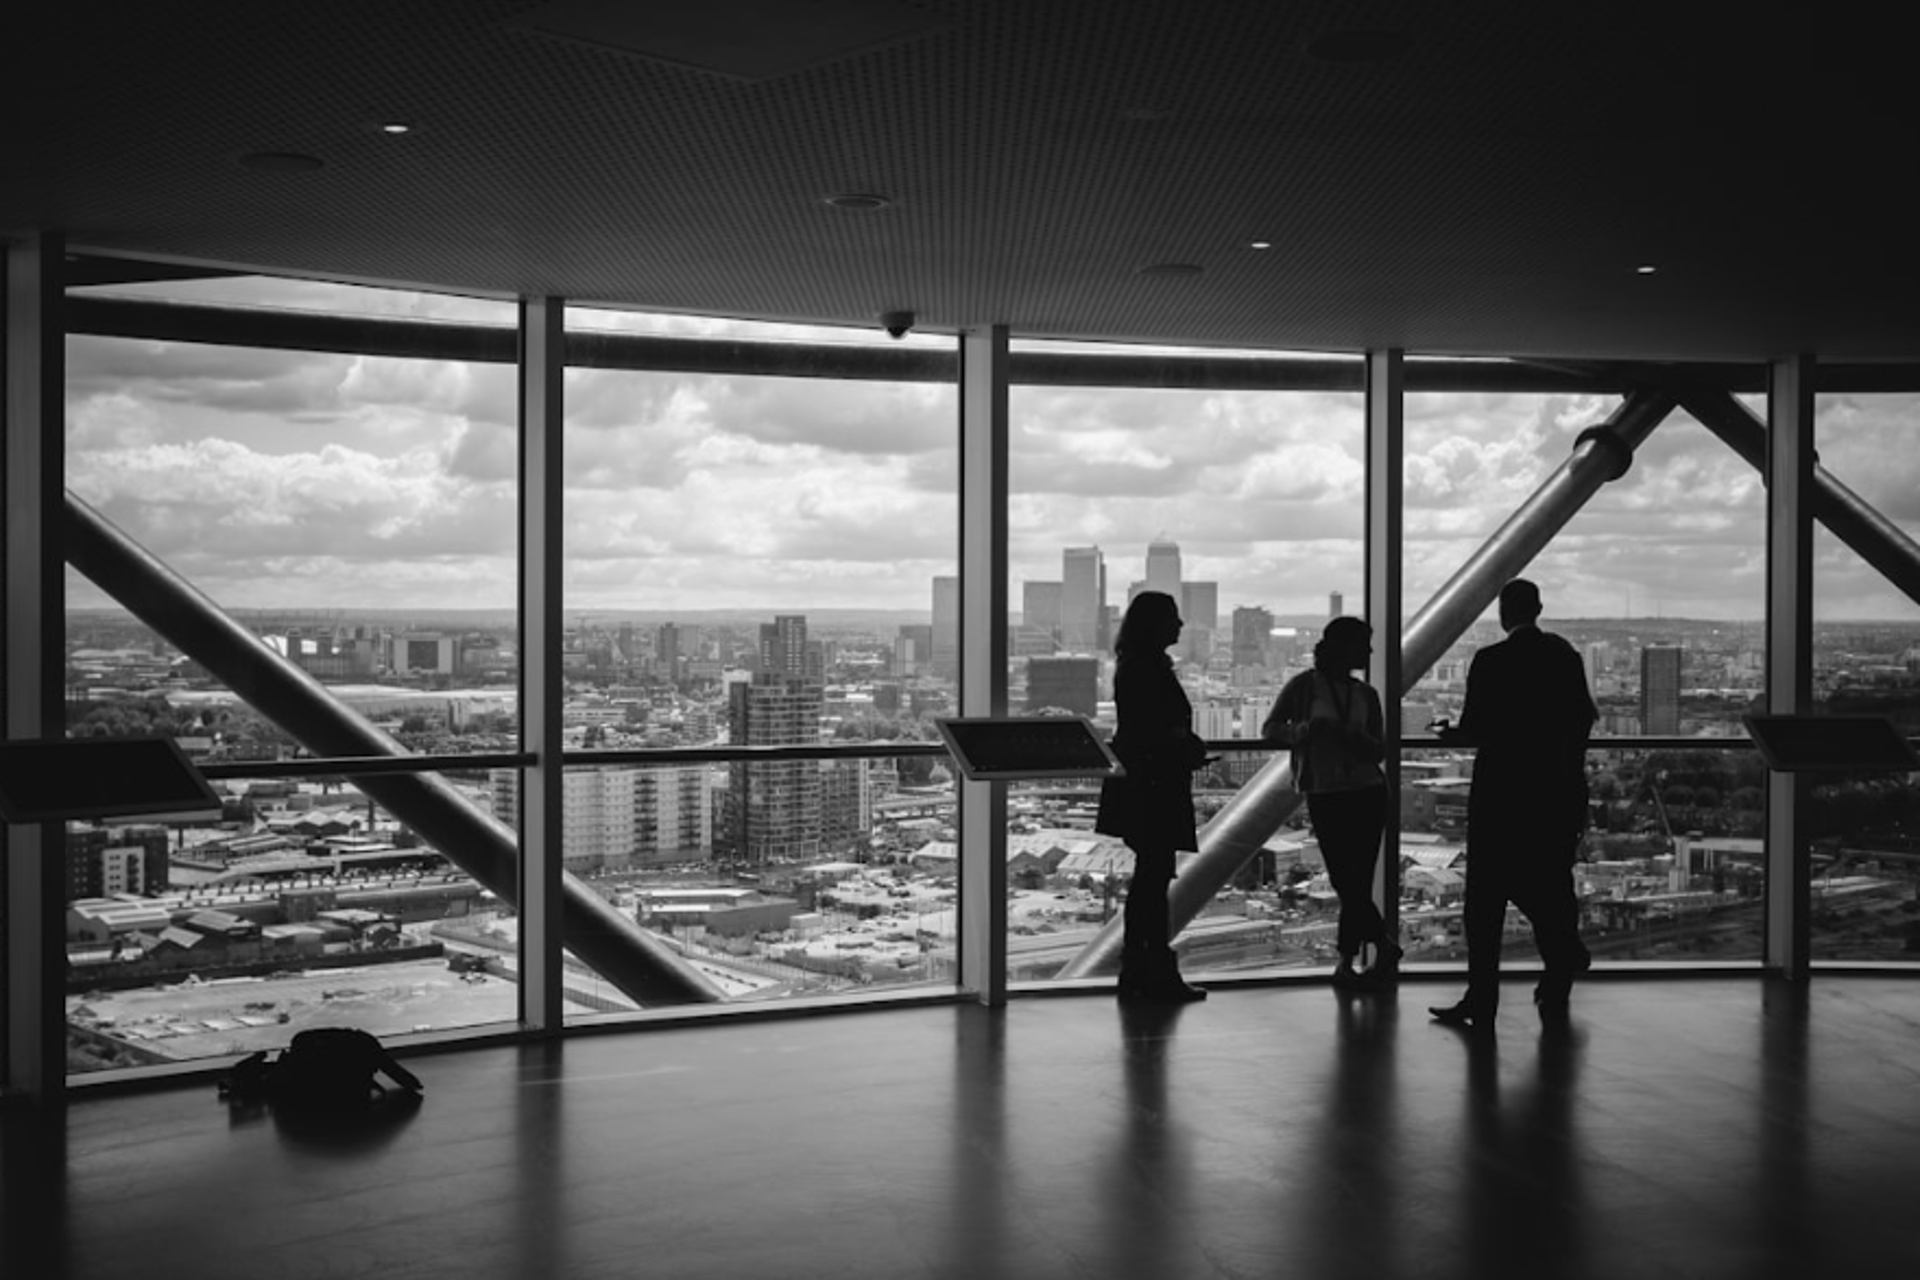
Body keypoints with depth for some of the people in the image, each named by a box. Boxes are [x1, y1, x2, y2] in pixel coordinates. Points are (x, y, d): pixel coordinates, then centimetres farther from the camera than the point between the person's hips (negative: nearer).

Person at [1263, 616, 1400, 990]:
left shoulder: (1365, 694, 10)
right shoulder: (1305, 685, 1)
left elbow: (1379, 751, 4)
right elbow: (1269, 728, 2)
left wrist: (1345, 733, -16)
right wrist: (1301, 729, -18)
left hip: (1367, 792, 2)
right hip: (1324, 795, -2)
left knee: (1357, 882, -2)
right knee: (1345, 880, -5)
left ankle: (1346, 962, 7)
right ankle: (1385, 947, 7)